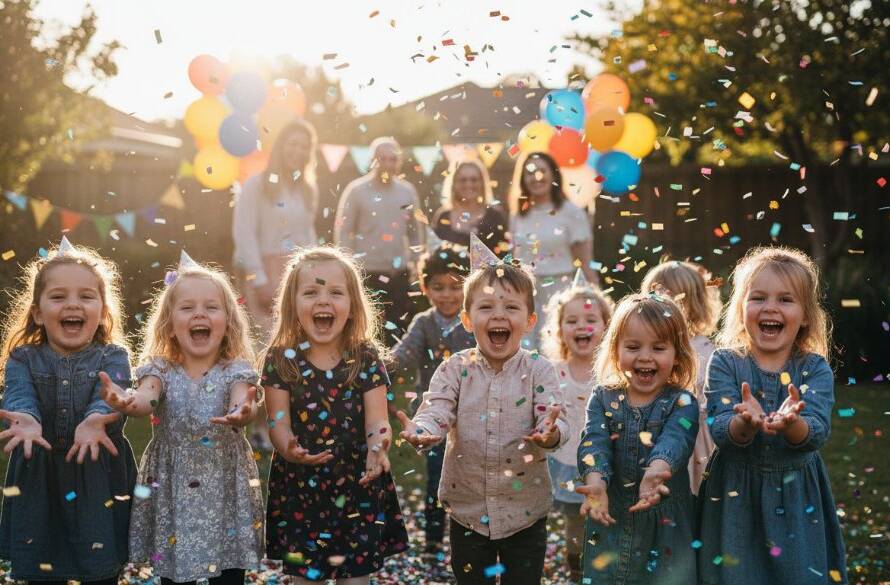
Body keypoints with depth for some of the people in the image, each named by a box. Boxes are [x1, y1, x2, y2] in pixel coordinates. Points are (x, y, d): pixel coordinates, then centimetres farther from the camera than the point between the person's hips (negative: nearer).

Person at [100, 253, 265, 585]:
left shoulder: (236, 370, -2)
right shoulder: (161, 370, 0)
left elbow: (240, 400, -22)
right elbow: (146, 399, -21)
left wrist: (242, 412, -48)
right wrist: (126, 402, -46)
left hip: (226, 491, -1)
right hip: (173, 490, 1)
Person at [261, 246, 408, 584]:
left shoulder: (367, 358, -3)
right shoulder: (281, 360, -4)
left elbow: (377, 418, -8)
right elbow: (279, 421, -7)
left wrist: (377, 444, -32)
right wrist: (289, 448, -31)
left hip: (358, 484, 0)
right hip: (299, 486, 0)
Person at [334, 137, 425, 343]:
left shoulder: (408, 191, 6)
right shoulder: (356, 190, -5)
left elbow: (416, 231, 14)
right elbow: (343, 232, -5)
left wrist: (415, 262, 9)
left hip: (399, 274, 4)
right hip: (366, 274, -4)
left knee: (398, 330, 6)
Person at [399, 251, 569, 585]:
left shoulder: (539, 370, -7)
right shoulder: (455, 369, -4)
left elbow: (555, 420, -16)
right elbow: (436, 412, -15)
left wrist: (551, 434, -41)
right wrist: (421, 432, -38)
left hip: (525, 510, -1)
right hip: (467, 508, 1)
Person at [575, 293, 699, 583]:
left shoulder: (682, 403, -5)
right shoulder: (603, 398, 2)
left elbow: (674, 441, -24)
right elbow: (595, 442, -14)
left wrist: (656, 473, -47)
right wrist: (595, 482, -36)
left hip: (665, 523, -2)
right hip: (609, 519, 2)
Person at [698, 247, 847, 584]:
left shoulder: (815, 369, -2)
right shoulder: (725, 363, -5)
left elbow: (816, 433, -15)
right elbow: (720, 432, -14)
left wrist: (792, 423, -38)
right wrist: (745, 422, -37)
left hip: (797, 498, 1)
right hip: (735, 496, -1)